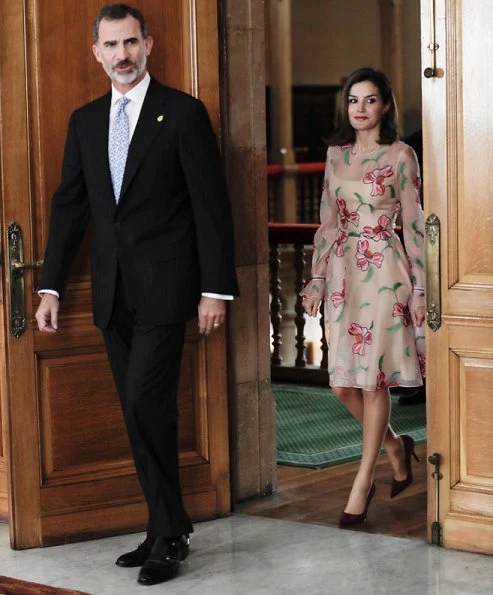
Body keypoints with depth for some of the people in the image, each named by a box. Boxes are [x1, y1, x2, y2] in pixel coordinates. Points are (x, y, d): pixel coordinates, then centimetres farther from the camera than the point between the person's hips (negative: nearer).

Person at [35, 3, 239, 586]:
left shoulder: (183, 113, -4)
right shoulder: (85, 120, 13)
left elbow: (211, 205, -6)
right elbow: (69, 205, 14)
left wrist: (215, 289, -10)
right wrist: (51, 287, 8)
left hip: (163, 287, -6)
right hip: (112, 292, 6)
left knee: (145, 403, -13)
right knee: (140, 412, 9)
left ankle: (168, 536, 0)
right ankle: (166, 531, 18)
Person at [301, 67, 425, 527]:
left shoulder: (400, 156, -3)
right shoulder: (336, 154, 11)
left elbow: (413, 224, -3)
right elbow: (327, 221, 13)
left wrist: (419, 288, -5)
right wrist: (316, 278, 11)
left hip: (383, 272, -5)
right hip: (342, 270, 5)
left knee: (373, 379, -3)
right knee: (343, 383, 4)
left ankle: (363, 483, 5)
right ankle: (396, 447, 29)